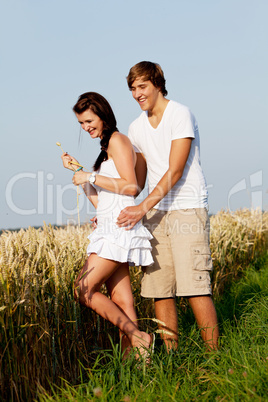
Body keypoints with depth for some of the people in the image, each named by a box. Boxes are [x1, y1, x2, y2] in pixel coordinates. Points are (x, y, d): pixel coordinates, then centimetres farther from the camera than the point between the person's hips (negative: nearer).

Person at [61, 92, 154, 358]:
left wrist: (92, 177, -11)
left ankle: (136, 336, -11)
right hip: (109, 230, 10)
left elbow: (131, 187, -15)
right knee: (120, 301, 3)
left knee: (84, 290, -12)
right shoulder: (106, 148, 24)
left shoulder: (118, 140, -4)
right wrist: (77, 170, 17)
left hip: (118, 227, -10)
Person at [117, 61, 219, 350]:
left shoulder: (180, 115, -7)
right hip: (155, 212, 6)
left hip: (187, 209, -6)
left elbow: (175, 171, -14)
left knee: (194, 286, -12)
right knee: (159, 289, 1)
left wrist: (142, 208, -19)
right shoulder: (136, 128, 14)